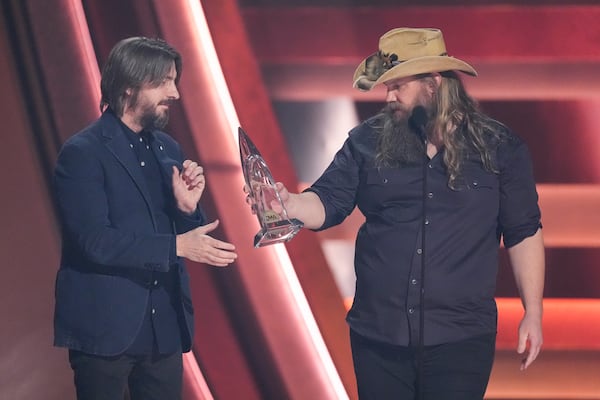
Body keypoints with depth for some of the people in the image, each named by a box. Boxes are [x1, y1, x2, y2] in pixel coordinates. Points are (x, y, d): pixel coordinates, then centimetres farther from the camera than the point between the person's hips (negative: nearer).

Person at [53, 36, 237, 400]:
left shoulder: (168, 149, 11)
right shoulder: (83, 152, -10)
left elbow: (187, 233, 14)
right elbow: (95, 241, -19)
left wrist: (188, 208, -8)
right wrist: (176, 246, -21)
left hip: (164, 328, 6)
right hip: (105, 329, -6)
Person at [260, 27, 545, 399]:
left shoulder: (499, 146, 0)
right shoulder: (369, 141, 3)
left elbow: (524, 233, 4)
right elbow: (327, 204, 0)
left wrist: (533, 313, 2)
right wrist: (288, 204, -23)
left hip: (460, 339, -2)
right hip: (378, 334, 2)